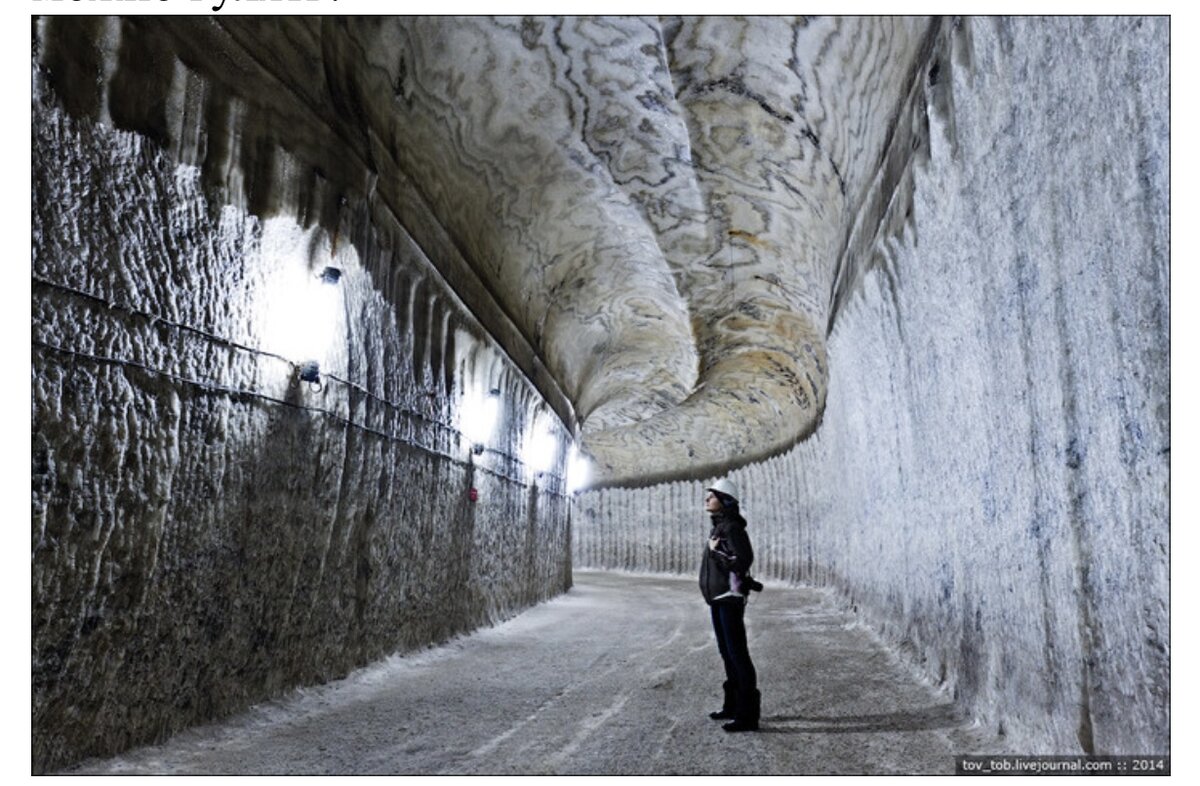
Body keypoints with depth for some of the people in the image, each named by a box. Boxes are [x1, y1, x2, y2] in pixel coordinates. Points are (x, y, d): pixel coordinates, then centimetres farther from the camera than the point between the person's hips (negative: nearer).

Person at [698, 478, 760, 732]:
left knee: (737, 653, -6)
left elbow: (743, 559, -26)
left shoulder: (731, 527, -16)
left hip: (729, 597, -10)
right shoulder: (719, 526, 12)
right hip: (718, 597, 10)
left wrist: (716, 550, -18)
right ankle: (733, 706, 30)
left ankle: (748, 715, 0)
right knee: (726, 652, 18)